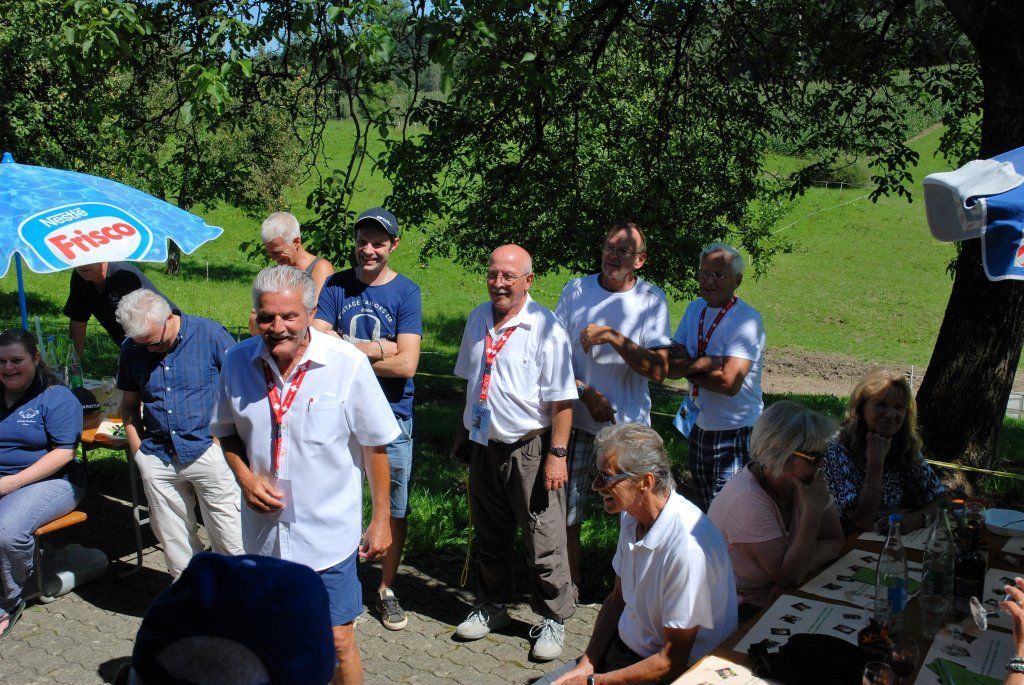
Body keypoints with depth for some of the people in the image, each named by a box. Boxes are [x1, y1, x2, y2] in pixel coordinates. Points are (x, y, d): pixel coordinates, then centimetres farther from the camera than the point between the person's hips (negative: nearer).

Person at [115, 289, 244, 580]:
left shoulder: (210, 334, -7)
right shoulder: (131, 349, 6)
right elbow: (129, 404, 17)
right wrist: (138, 450, 6)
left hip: (208, 450, -4)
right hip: (158, 457, 4)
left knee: (230, 539, -2)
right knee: (174, 540, 13)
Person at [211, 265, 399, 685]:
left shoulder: (347, 364, -15)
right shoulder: (237, 362, -5)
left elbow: (374, 446, -7)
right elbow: (226, 431, 11)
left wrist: (380, 519, -4)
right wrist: (244, 476, -8)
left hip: (328, 533, -4)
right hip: (262, 531, 4)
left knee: (337, 642, 5)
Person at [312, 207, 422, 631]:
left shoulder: (406, 292, -5)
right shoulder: (335, 286, 1)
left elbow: (406, 364, -14)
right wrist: (377, 348, -17)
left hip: (392, 416, -1)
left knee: (394, 508, 9)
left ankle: (386, 589, 27)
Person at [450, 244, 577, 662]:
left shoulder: (545, 328, -15)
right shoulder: (478, 320, 6)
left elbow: (561, 399, -15)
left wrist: (557, 454, -18)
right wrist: (464, 431, 19)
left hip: (529, 449, -6)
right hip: (484, 445, 6)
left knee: (543, 541, 3)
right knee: (488, 536, 18)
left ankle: (553, 619, 21)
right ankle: (493, 607, 37)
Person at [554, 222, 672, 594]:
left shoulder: (652, 299, -2)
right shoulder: (576, 290, 1)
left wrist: (613, 336, -21)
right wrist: (587, 393, -11)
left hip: (629, 422, -1)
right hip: (578, 416, 1)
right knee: (566, 507, 7)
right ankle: (569, 584, 25)